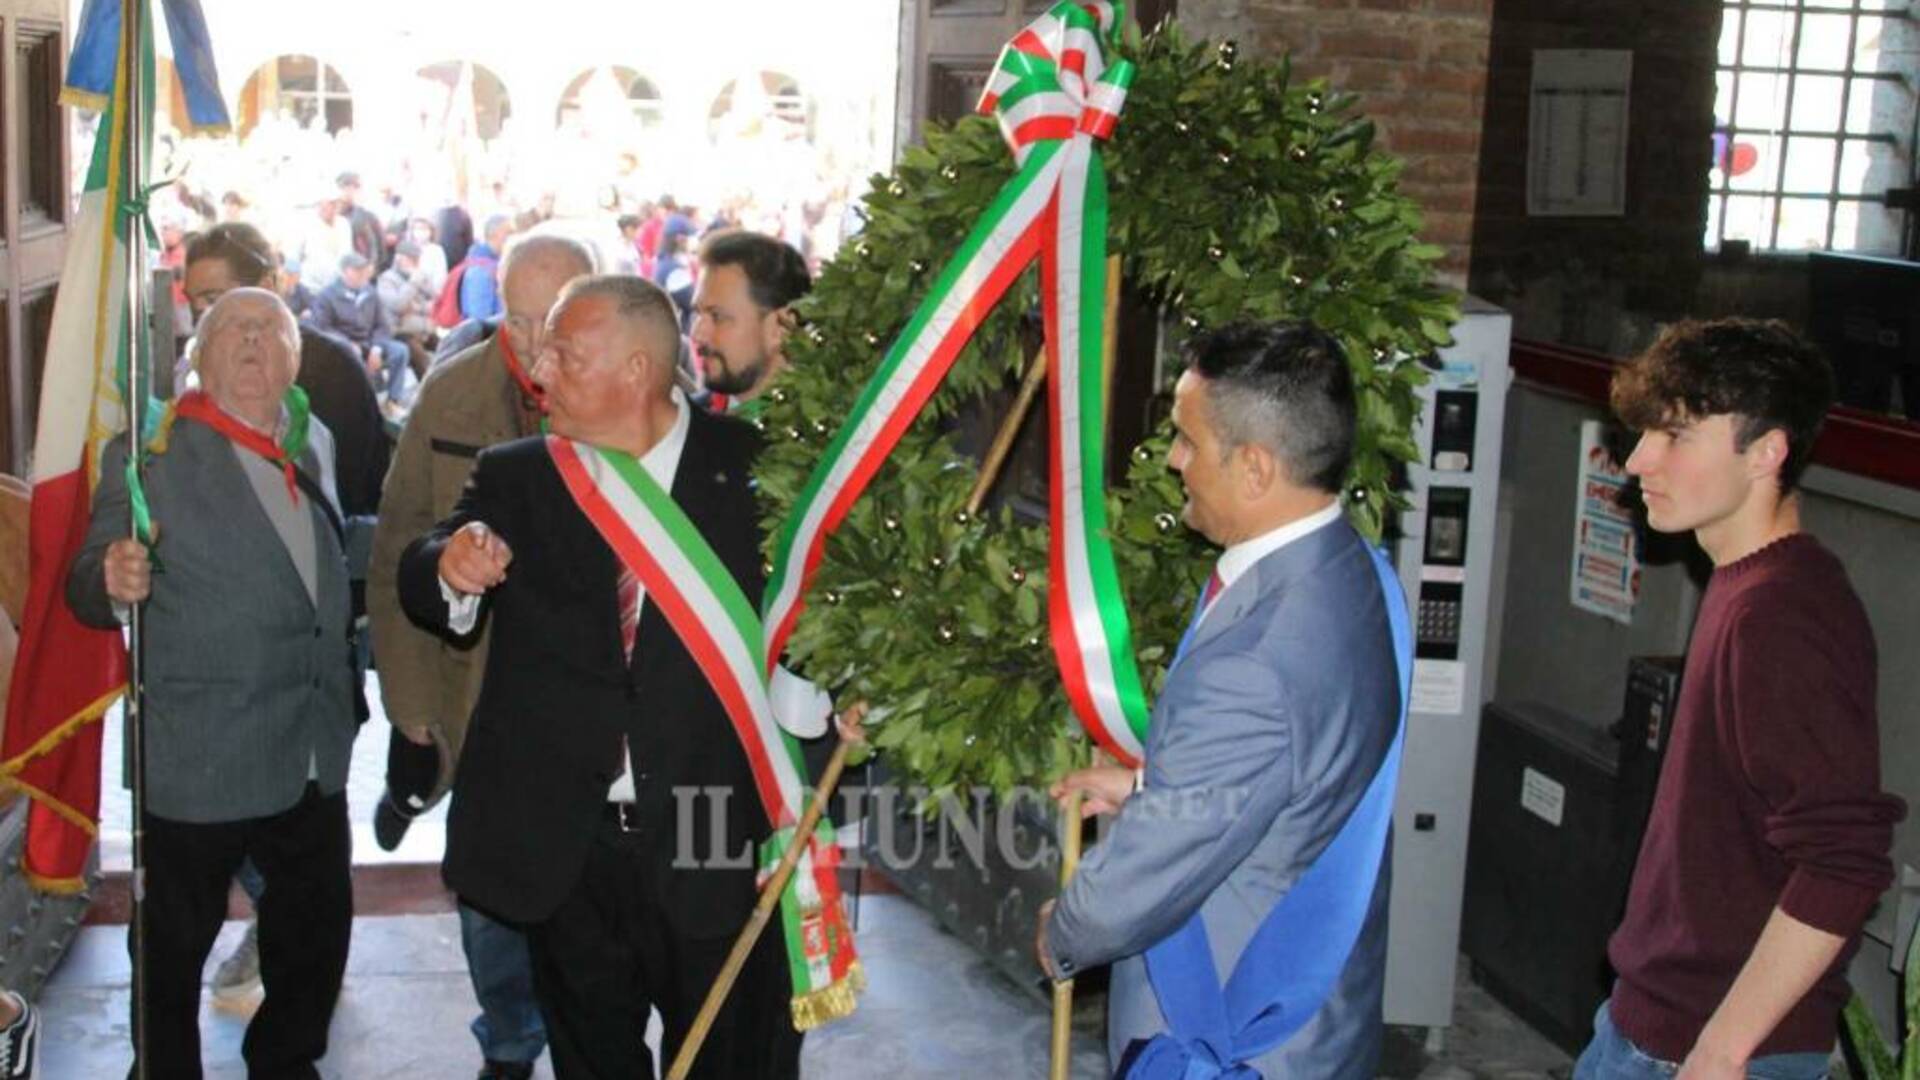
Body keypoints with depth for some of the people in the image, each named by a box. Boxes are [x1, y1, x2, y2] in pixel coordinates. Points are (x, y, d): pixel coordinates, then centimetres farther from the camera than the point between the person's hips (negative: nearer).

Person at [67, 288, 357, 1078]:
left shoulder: (313, 443, 7)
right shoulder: (149, 454, -11)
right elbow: (89, 589, -14)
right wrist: (114, 581, -37)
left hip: (311, 753, 6)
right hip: (198, 760, -6)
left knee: (316, 924, 18)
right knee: (173, 949, 7)